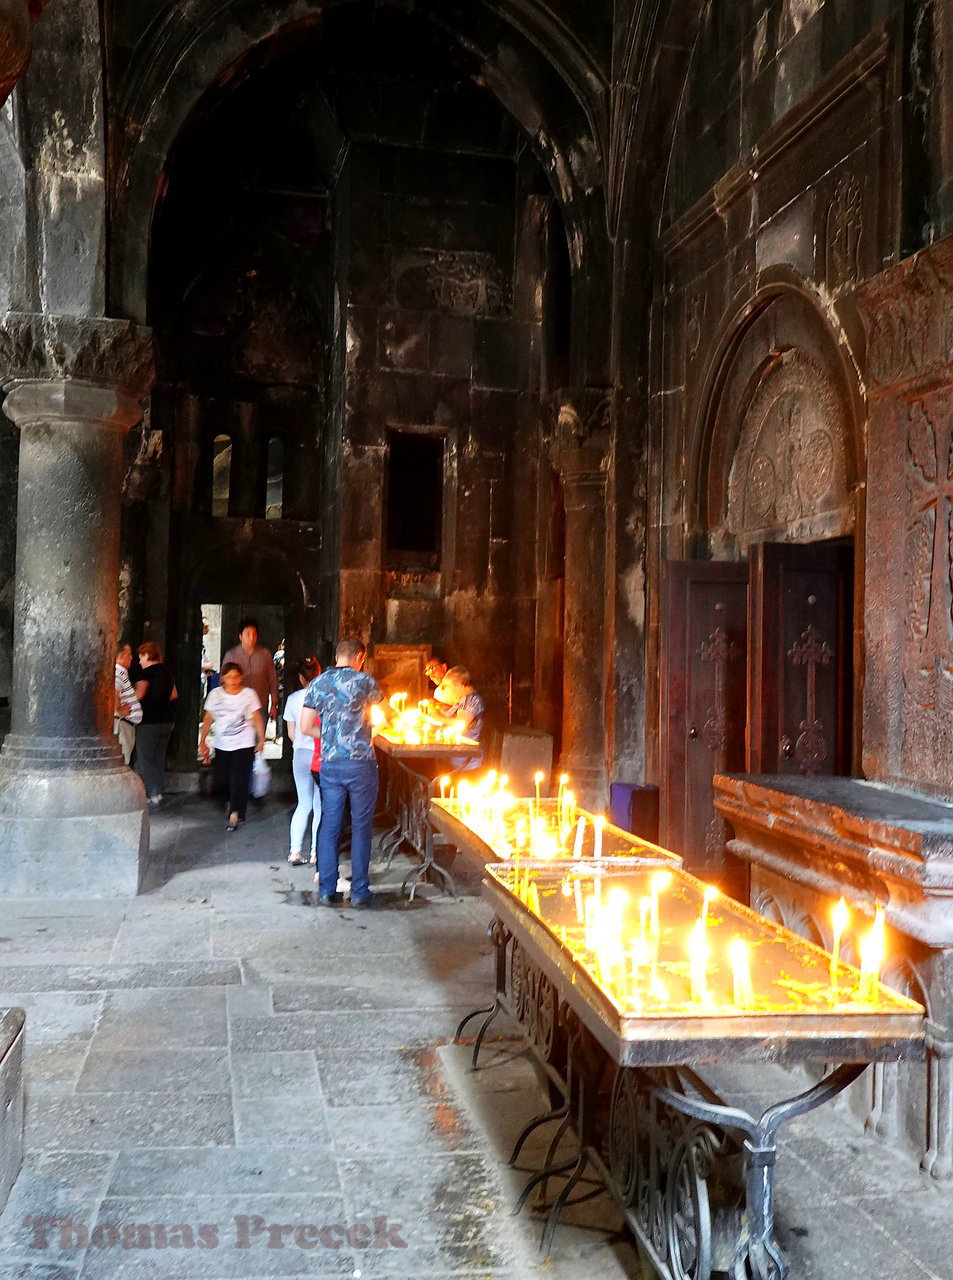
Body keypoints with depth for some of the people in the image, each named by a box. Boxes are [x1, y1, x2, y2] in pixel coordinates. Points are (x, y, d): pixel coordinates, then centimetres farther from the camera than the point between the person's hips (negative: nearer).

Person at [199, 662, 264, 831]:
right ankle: (233, 800, 35)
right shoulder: (215, 694, 1)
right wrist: (202, 741, 6)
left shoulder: (249, 694, -4)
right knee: (220, 782, 4)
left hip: (244, 745, -3)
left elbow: (256, 718, 1)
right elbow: (208, 719, 8)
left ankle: (235, 814, 1)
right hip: (222, 745, 3)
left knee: (239, 780, -8)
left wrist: (261, 739, -3)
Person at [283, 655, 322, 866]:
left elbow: (291, 733, 6)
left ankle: (295, 852, 10)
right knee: (320, 806, 7)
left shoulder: (293, 698, -1)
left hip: (300, 754, 3)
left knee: (303, 804, 14)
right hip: (323, 755, -3)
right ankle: (315, 854, 10)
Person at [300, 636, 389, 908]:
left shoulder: (317, 684, 5)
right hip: (360, 763, -3)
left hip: (329, 764, 4)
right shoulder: (364, 681, -5)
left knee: (329, 826, 9)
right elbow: (388, 716, 10)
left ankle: (327, 890, 12)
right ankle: (359, 891, 9)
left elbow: (306, 727, 3)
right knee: (361, 827, 5)